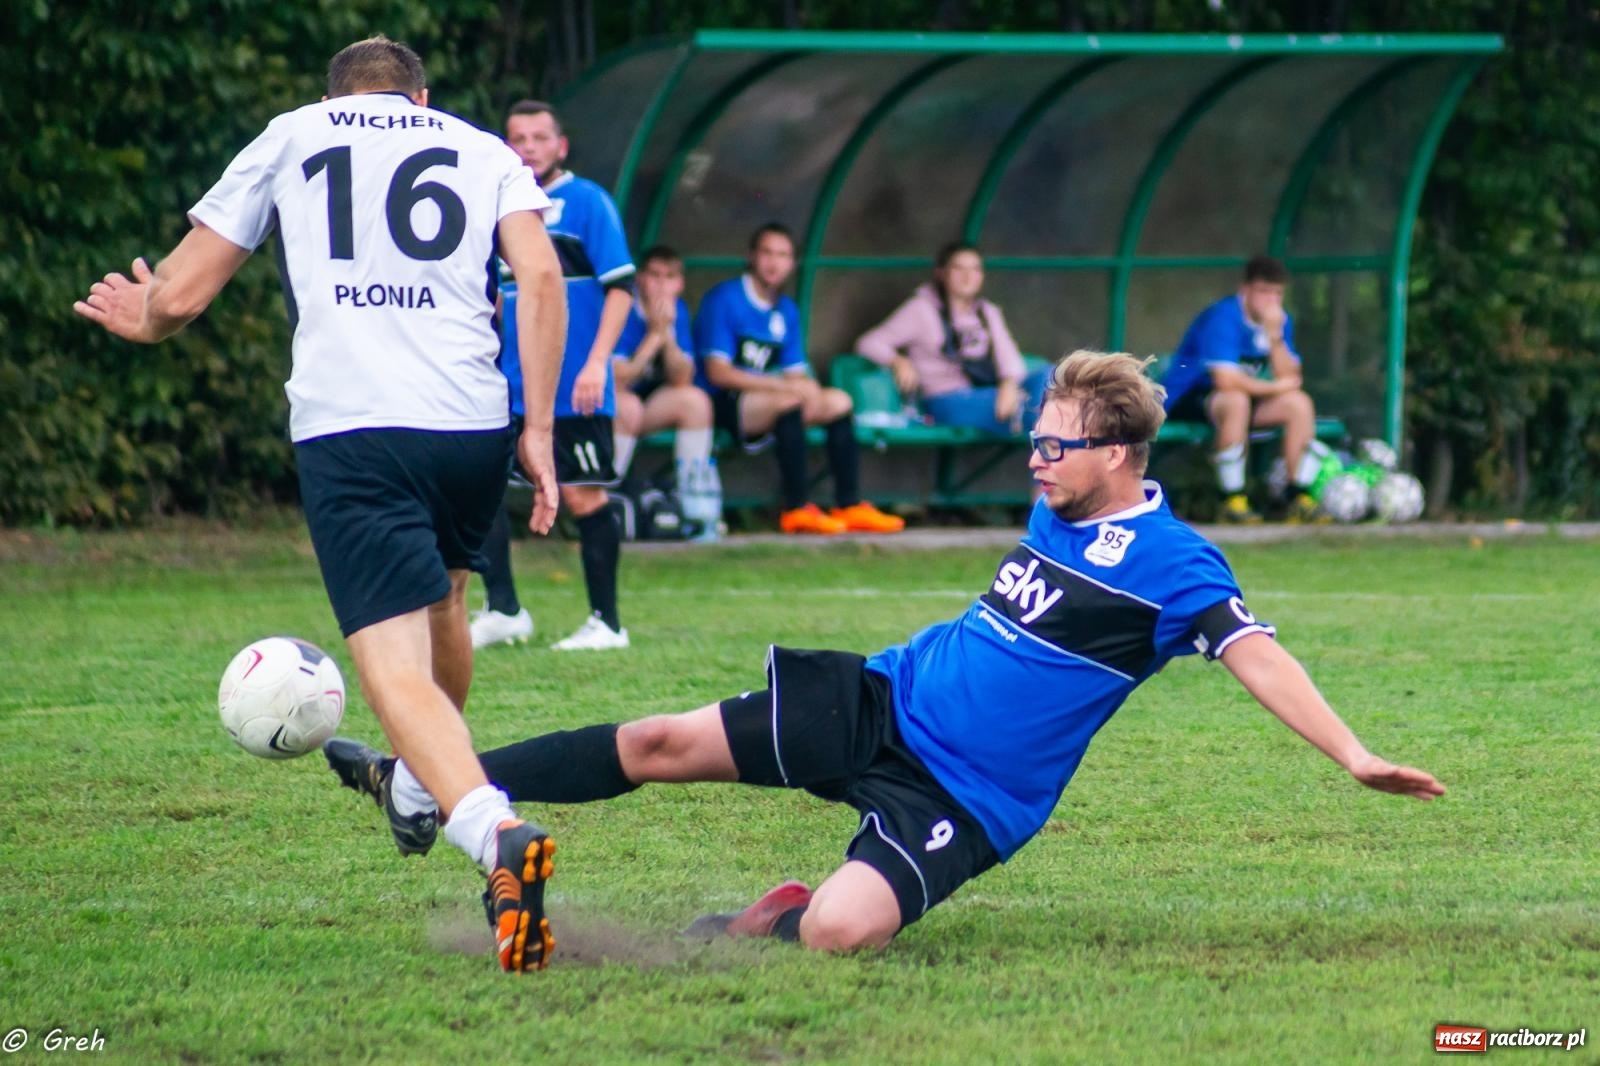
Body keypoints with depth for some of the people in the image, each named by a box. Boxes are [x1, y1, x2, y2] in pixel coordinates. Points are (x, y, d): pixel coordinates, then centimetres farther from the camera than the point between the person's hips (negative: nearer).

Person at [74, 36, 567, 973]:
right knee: (441, 602, 32)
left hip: (346, 428, -3)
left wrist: (142, 320, 40)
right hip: (474, 424, 3)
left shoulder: (290, 138, 17)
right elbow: (542, 275, 2)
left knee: (397, 669, -11)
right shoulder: (484, 151, 20)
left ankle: (497, 834, -37)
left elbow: (181, 296, 16)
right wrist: (539, 430, 3)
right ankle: (420, 791, 55)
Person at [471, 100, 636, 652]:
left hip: (575, 386, -6)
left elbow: (620, 286, -10)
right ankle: (502, 611, 8)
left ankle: (606, 622, 9)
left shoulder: (586, 202, -5)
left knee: (583, 497, -2)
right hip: (512, 383, 6)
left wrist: (596, 362, -18)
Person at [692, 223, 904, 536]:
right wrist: (784, 385, -23)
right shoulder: (723, 299, -9)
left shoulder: (786, 311, 14)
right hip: (720, 404, -8)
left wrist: (806, 388, -14)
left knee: (838, 401, -5)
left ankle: (849, 505, -9)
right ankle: (797, 509, -35)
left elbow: (796, 374, 12)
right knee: (790, 400, -32)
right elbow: (718, 372, -18)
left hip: (762, 399, 8)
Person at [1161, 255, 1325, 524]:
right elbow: (1226, 380, -32)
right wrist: (1274, 387, -17)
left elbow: (1289, 378, -7)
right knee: (1236, 400, -37)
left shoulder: (1279, 320, 2)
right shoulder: (1222, 317, -23)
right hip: (1188, 400, -8)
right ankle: (1232, 501, -33)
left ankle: (1299, 498, -8)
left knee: (1300, 403, -10)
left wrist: (1275, 336, -20)